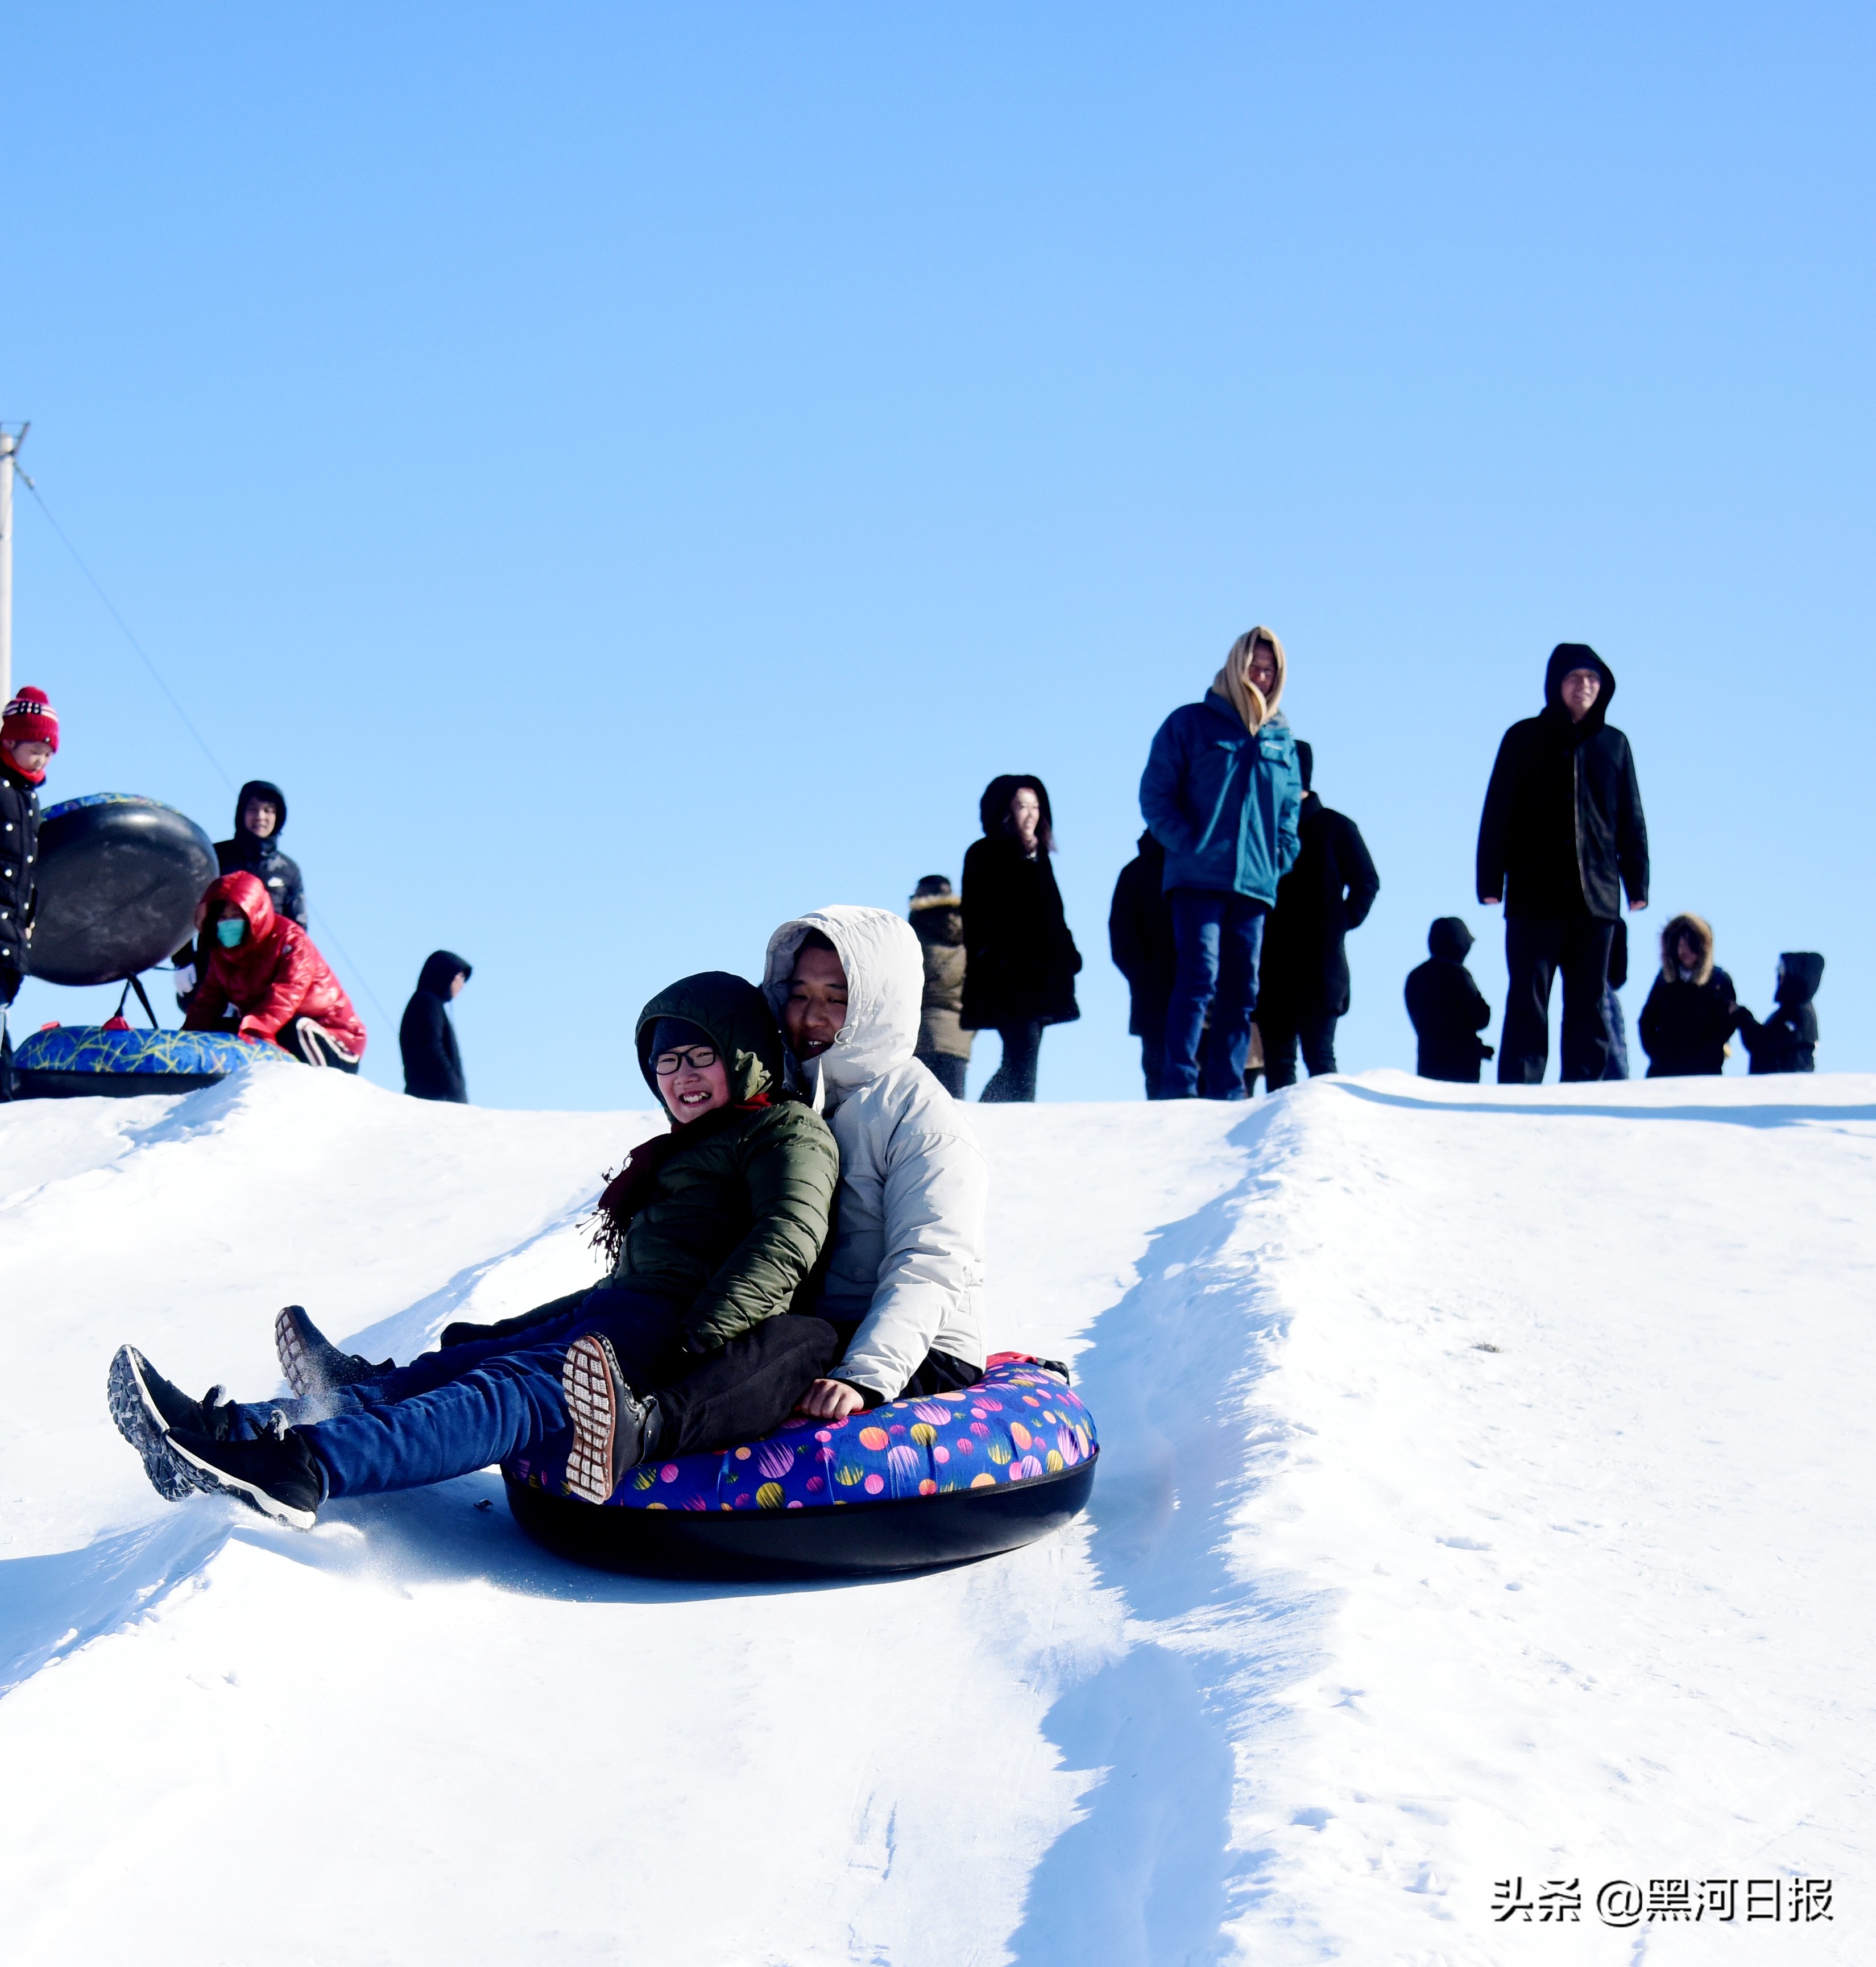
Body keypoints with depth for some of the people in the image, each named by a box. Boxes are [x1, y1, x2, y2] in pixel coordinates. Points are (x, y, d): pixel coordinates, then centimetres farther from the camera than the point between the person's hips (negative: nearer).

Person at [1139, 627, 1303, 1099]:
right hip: (1198, 878, -5)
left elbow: (1291, 806, 23)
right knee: (1200, 974, -16)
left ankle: (1226, 1093, 5)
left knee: (1241, 990, 2)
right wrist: (1186, 844, -10)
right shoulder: (1191, 723, 4)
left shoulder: (1281, 739, 16)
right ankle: (1179, 1086, -17)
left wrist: (1281, 855, 6)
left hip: (1255, 884, 5)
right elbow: (1154, 795, 1)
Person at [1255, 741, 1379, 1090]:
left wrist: (1341, 923, -5)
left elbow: (1366, 883, 6)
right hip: (1270, 968, 4)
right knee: (1277, 1060, 3)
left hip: (1320, 966, -4)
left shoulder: (1334, 827, 5)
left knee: (1318, 1055, -7)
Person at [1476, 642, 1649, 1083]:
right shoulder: (1525, 739, 5)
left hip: (1595, 895, 2)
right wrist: (1490, 881, -5)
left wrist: (1637, 881, 7)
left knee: (1589, 1008, 4)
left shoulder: (1613, 744, 11)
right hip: (1534, 895, -2)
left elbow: (1631, 820, 14)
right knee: (1527, 1005, -3)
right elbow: (1497, 812, 3)